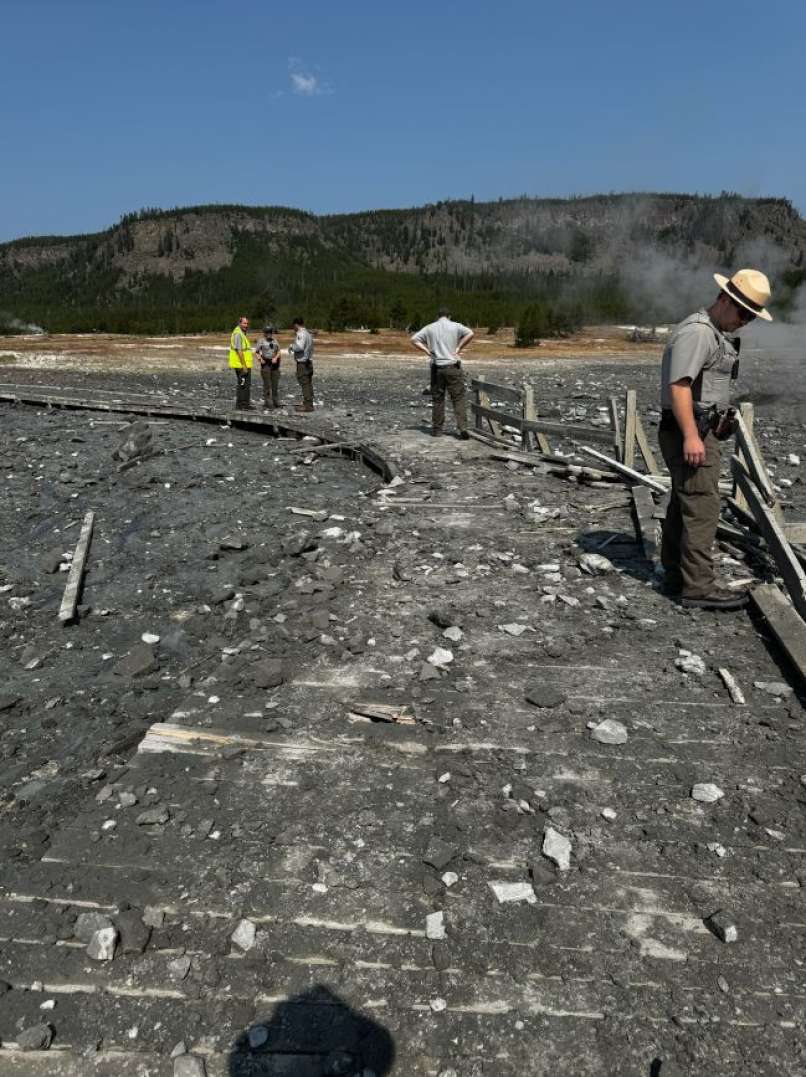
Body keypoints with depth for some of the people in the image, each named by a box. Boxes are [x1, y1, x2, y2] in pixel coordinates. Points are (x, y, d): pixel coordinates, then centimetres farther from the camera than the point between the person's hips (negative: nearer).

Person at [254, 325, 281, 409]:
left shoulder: (274, 341, 12)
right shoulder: (261, 341, 0)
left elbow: (278, 351, 12)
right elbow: (256, 352, 0)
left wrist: (275, 358, -6)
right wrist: (260, 359, -16)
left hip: (274, 363, 4)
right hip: (265, 364, -4)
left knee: (275, 384, 6)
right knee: (267, 384, -6)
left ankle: (276, 402, 15)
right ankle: (267, 403, -1)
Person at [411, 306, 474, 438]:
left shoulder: (430, 328, 8)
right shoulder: (455, 326, 3)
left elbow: (414, 339, 4)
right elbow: (470, 334, -12)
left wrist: (427, 351, 1)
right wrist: (458, 348, -6)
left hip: (436, 367, 2)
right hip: (452, 366, -2)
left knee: (437, 399, 9)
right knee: (458, 398, -1)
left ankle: (437, 429, 13)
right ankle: (462, 427, -11)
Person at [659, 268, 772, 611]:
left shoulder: (717, 333, 20)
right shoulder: (697, 332, -15)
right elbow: (679, 385, -24)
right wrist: (691, 436, -29)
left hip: (701, 432, 11)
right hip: (691, 434, -11)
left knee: (682, 506, 15)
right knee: (702, 509, -10)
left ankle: (676, 576, 24)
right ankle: (698, 587, -7)